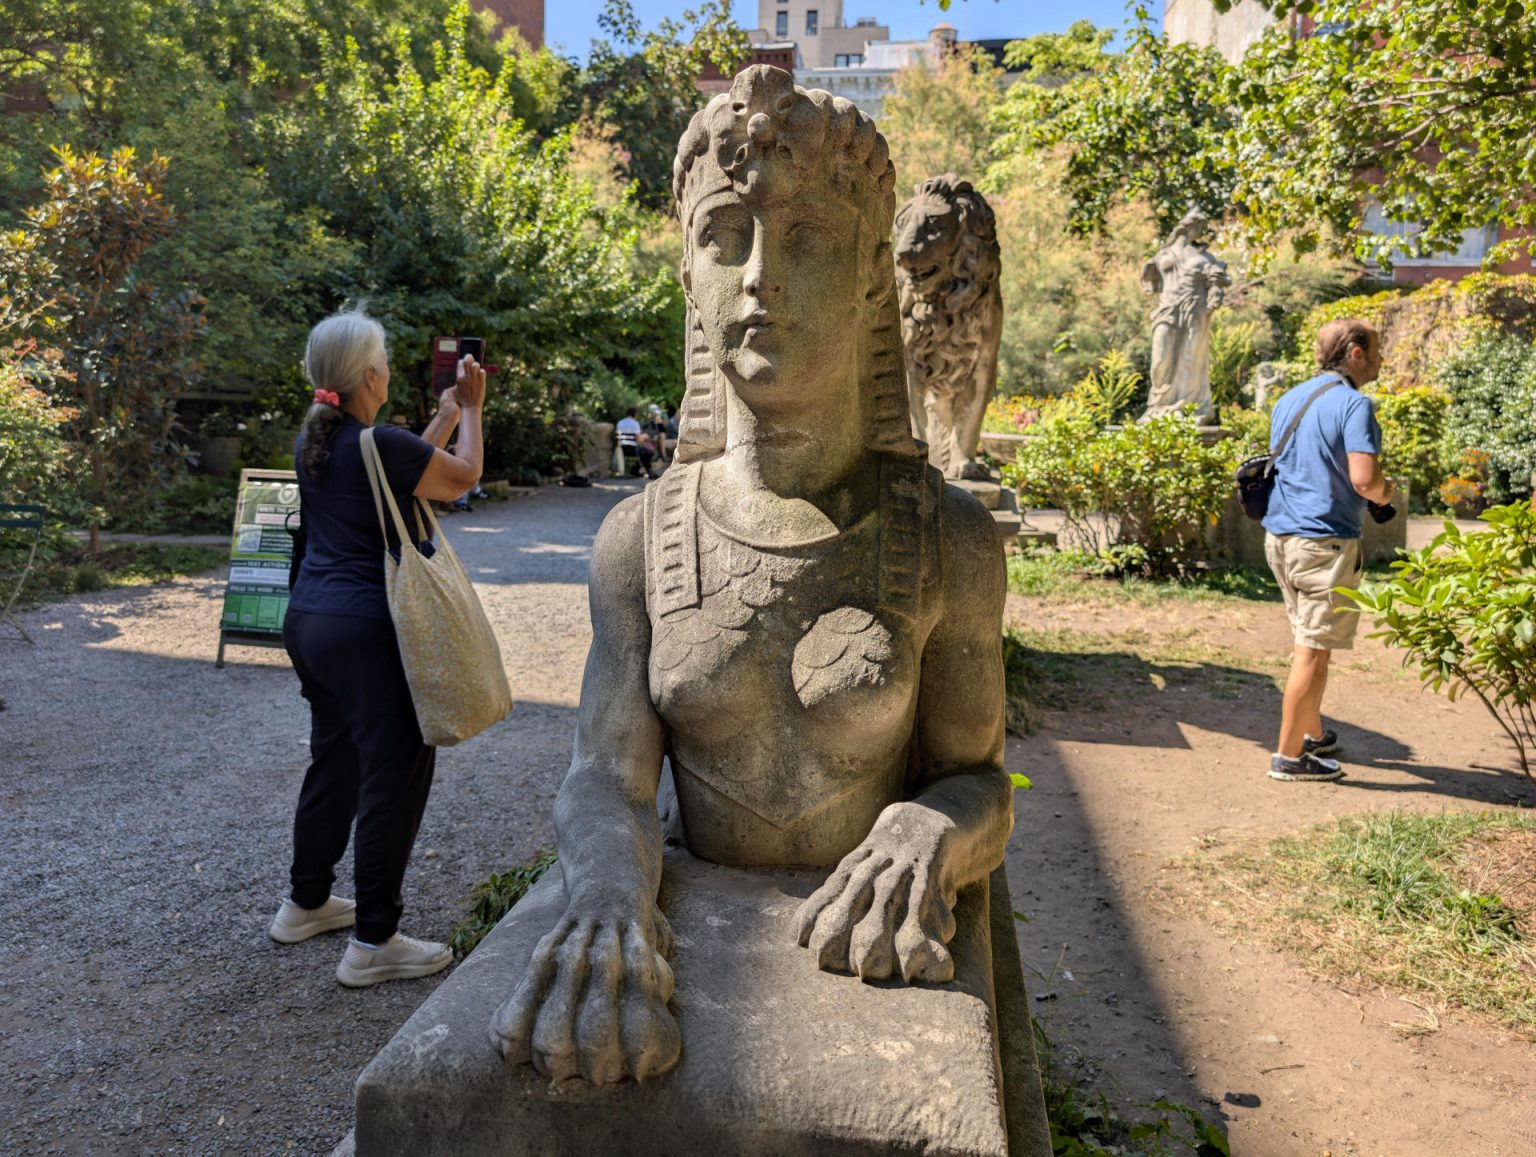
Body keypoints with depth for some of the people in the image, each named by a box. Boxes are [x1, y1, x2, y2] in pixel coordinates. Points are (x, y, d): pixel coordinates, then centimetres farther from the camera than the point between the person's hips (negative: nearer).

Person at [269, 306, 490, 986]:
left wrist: (446, 416, 24)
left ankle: (306, 904, 36)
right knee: (395, 777, 0)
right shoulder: (379, 445, -17)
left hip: (309, 619, 9)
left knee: (333, 761, 22)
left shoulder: (313, 442, 8)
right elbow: (463, 477, -2)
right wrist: (471, 410, 13)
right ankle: (373, 943, 8)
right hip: (366, 630, -9)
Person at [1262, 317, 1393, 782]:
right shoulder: (1354, 404, -13)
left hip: (1280, 535, 9)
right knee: (1313, 651, -1)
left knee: (1309, 641, 21)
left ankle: (1313, 733, 32)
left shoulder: (1288, 400, 13)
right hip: (1325, 541, -9)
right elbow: (1363, 479, -24)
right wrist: (1384, 493, -1)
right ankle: (1289, 755, 4)